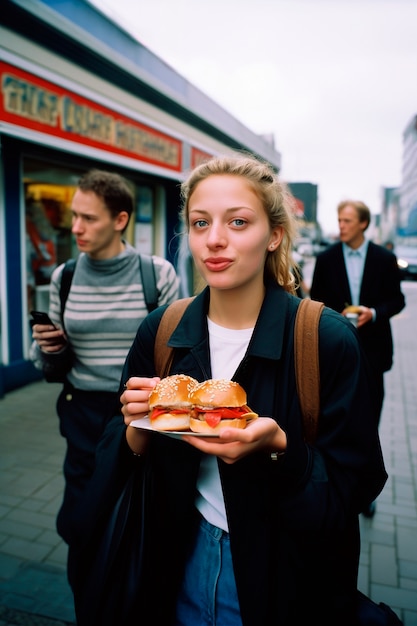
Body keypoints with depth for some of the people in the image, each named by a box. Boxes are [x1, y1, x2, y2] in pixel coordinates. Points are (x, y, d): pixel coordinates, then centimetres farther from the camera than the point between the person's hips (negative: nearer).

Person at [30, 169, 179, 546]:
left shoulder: (159, 274, -10)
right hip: (83, 416, 3)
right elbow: (54, 364, 9)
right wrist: (49, 348, -12)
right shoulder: (63, 277, 0)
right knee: (78, 523, 16)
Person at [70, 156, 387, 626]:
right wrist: (138, 431, -22)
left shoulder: (328, 339, -19)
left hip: (281, 575, -2)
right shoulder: (159, 332, -9)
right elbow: (116, 462, -1)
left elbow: (358, 482, -14)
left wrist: (279, 449, -31)